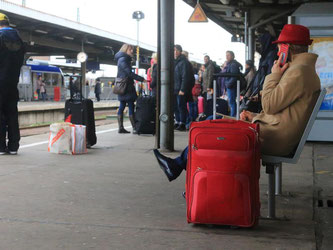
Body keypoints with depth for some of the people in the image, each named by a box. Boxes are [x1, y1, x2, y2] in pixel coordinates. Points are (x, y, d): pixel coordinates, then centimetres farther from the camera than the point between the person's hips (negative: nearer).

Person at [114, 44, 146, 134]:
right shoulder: (123, 59, -12)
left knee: (122, 106, 8)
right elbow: (129, 73, -20)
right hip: (126, 86, -10)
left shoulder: (124, 59, 20)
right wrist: (141, 79, -21)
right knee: (131, 106, -11)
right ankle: (134, 128, -12)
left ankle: (120, 128, 9)